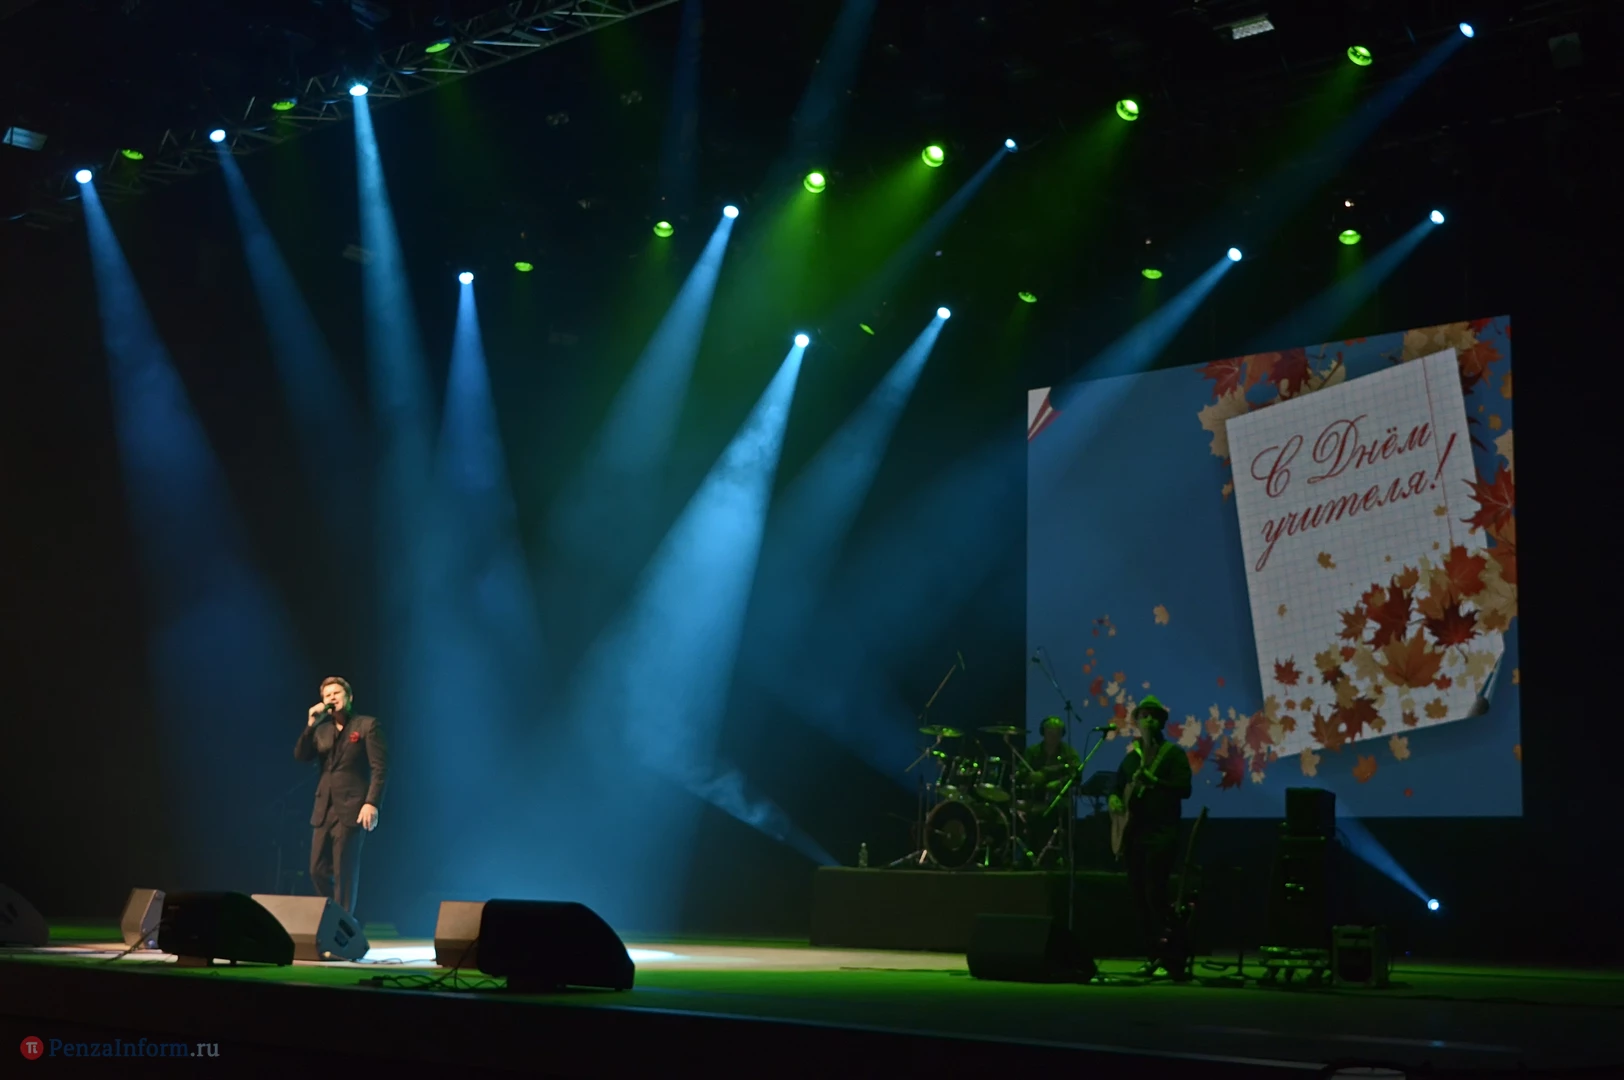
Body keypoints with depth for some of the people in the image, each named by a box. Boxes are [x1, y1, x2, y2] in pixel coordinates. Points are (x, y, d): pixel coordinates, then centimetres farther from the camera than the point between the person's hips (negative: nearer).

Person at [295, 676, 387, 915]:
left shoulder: (367, 725, -1)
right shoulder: (321, 729, 17)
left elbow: (380, 768, -8)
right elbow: (300, 756, 5)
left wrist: (372, 803, -19)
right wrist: (311, 724, -5)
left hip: (352, 810, -6)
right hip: (324, 810, 6)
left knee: (344, 874, -5)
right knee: (318, 871, 5)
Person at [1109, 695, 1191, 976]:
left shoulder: (1173, 753, -2)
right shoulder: (1131, 756, 16)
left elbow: (1184, 788, -14)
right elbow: (1118, 785, 26)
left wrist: (1152, 780, -26)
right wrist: (1114, 799, 4)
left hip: (1161, 834, -7)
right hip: (1134, 834, 7)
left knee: (1154, 894, -15)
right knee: (1138, 897, 7)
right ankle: (1153, 956, 14)